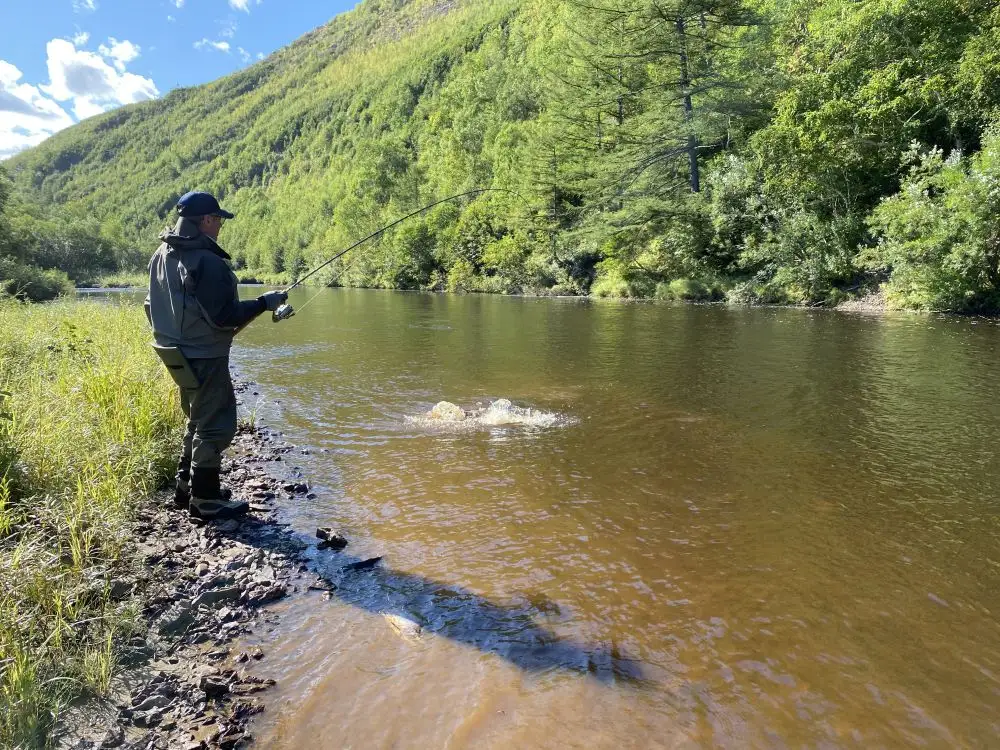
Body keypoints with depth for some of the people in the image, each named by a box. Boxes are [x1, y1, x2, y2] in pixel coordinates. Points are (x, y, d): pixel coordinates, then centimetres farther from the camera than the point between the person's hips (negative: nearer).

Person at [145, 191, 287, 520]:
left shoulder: (161, 256, 8)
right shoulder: (207, 261, -22)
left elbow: (153, 307, 16)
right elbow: (224, 316, -23)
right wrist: (264, 303, -13)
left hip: (178, 354, 10)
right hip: (204, 357, -10)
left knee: (198, 420, 22)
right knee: (216, 425, 0)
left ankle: (186, 486, 30)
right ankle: (205, 499, 7)